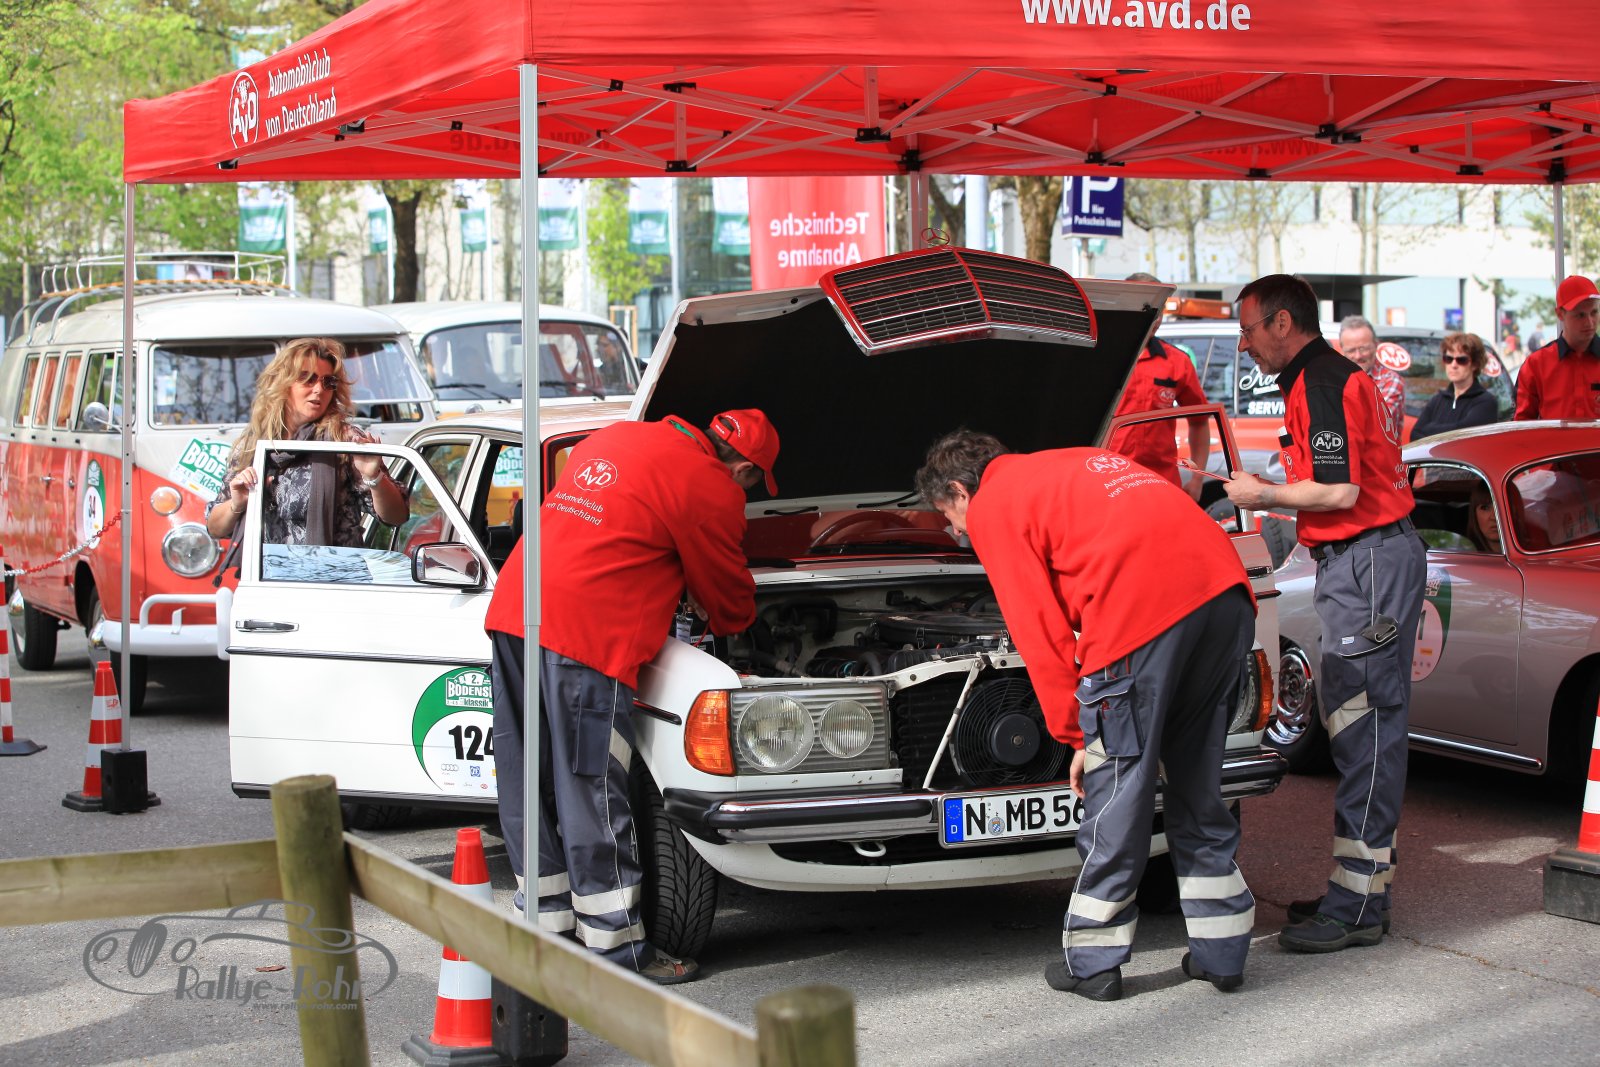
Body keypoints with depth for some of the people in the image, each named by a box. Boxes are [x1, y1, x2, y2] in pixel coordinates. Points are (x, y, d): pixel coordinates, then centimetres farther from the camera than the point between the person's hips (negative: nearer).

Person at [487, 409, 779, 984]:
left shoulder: (613, 438, 20)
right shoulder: (708, 488, -2)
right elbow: (728, 595, 9)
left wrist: (687, 595, 38)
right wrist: (731, 623, 32)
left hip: (511, 610, 8)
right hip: (583, 634, -8)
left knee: (530, 791, 13)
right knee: (592, 796, -2)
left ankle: (549, 927, 22)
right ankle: (618, 948, 6)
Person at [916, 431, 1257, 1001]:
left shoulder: (993, 508, 10)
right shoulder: (1077, 467, 34)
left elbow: (1042, 634, 4)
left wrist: (1080, 737, 10)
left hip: (1146, 609, -8)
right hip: (1226, 590, 8)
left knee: (1117, 788, 5)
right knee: (1197, 783, 19)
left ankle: (1092, 961, 16)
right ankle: (1221, 952, 24)